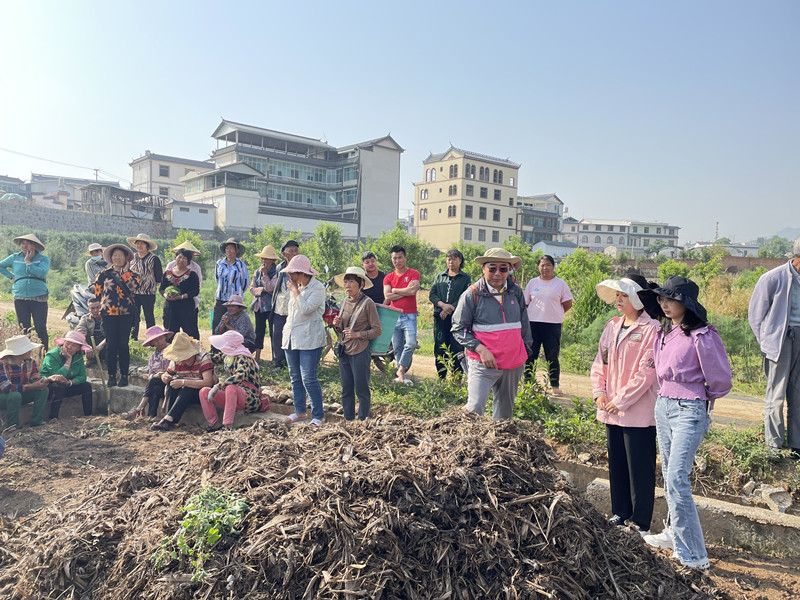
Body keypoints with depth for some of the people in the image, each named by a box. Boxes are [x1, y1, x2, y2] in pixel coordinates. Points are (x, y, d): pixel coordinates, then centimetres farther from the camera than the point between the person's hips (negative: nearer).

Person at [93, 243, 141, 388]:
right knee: (111, 344, 0)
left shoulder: (132, 274, 8)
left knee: (123, 344, -1)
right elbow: (98, 292, 15)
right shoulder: (105, 274, 9)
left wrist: (125, 272, -7)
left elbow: (134, 287, -11)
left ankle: (124, 375, 8)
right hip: (109, 312, 1)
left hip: (126, 312, -1)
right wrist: (107, 301, 8)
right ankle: (111, 375, 9)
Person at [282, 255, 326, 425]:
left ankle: (318, 416, 1)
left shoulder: (318, 288, -9)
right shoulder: (297, 286, 14)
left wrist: (295, 290, -12)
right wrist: (286, 330, 21)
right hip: (292, 338, 8)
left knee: (308, 378, -10)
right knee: (295, 377, 13)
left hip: (309, 339, -8)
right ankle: (300, 412, 25)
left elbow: (305, 309, -22)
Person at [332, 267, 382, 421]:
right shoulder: (346, 301, 9)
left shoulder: (368, 303, -10)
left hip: (360, 352, -6)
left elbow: (377, 330, -9)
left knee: (361, 390, 3)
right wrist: (337, 325, -2)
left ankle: (363, 422, 15)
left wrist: (358, 334, -19)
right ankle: (348, 420, 25)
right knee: (346, 389, 13)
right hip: (344, 351, 6)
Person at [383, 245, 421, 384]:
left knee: (411, 343, -18)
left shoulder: (414, 273, 4)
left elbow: (413, 291, -13)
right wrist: (405, 292, -5)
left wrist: (395, 290, -1)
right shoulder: (388, 278, 11)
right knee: (397, 347, 4)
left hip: (409, 316, -3)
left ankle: (401, 370, -2)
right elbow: (387, 297, -2)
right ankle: (402, 376, 12)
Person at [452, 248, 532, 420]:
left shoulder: (516, 292, 7)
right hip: (483, 364, -4)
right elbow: (459, 329, -6)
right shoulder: (472, 294, -7)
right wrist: (481, 349, -17)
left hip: (514, 364, 5)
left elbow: (523, 324, 18)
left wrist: (525, 349, 18)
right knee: (475, 408, -17)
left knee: (505, 412, 15)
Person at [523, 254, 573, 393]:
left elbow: (568, 304, 7)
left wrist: (555, 313, 4)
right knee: (530, 355, 5)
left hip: (553, 325, -2)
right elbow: (525, 303, 13)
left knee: (552, 357, 3)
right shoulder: (532, 283, 9)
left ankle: (555, 386, 15)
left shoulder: (560, 283, 3)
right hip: (533, 324, 2)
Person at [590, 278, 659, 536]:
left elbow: (646, 372, -17)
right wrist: (599, 393, -1)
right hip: (611, 411, 7)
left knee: (640, 469, 5)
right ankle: (620, 513, 32)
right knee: (616, 465, 17)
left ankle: (641, 523, 19)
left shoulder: (650, 330, -12)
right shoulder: (612, 327, 10)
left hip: (638, 412, -7)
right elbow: (600, 362, 12)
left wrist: (621, 400, -16)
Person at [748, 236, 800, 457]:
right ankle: (774, 446, 13)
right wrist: (768, 343, -1)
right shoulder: (773, 279, -8)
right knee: (776, 396, 2)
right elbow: (756, 316, 0)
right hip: (781, 338, -4)